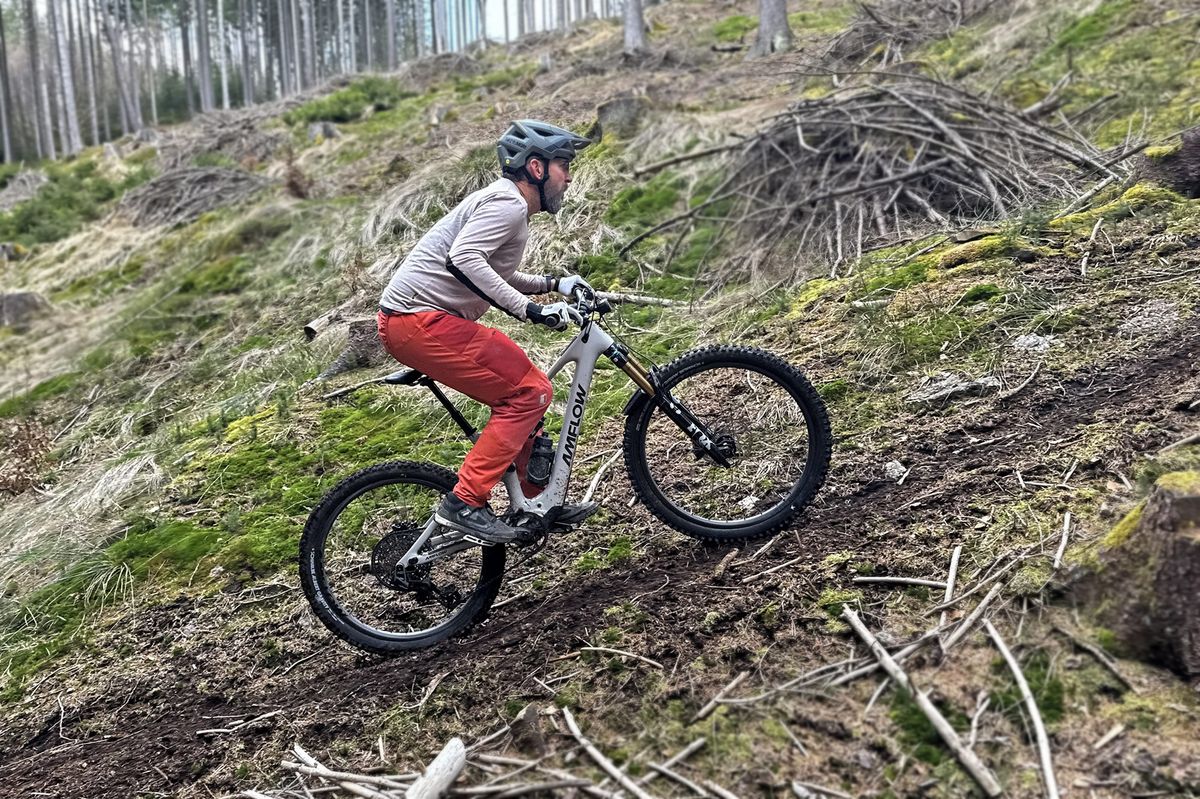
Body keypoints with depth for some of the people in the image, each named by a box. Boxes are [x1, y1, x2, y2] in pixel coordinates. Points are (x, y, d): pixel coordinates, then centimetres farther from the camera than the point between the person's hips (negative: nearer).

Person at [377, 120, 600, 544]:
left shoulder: (503, 202, 21)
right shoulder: (507, 203, -11)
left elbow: (496, 278, 33)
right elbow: (464, 260, -28)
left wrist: (553, 283, 25)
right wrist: (531, 309, -29)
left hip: (411, 318, 10)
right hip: (422, 321, -10)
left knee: (525, 388, 15)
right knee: (529, 392, -10)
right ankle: (465, 504, -11)